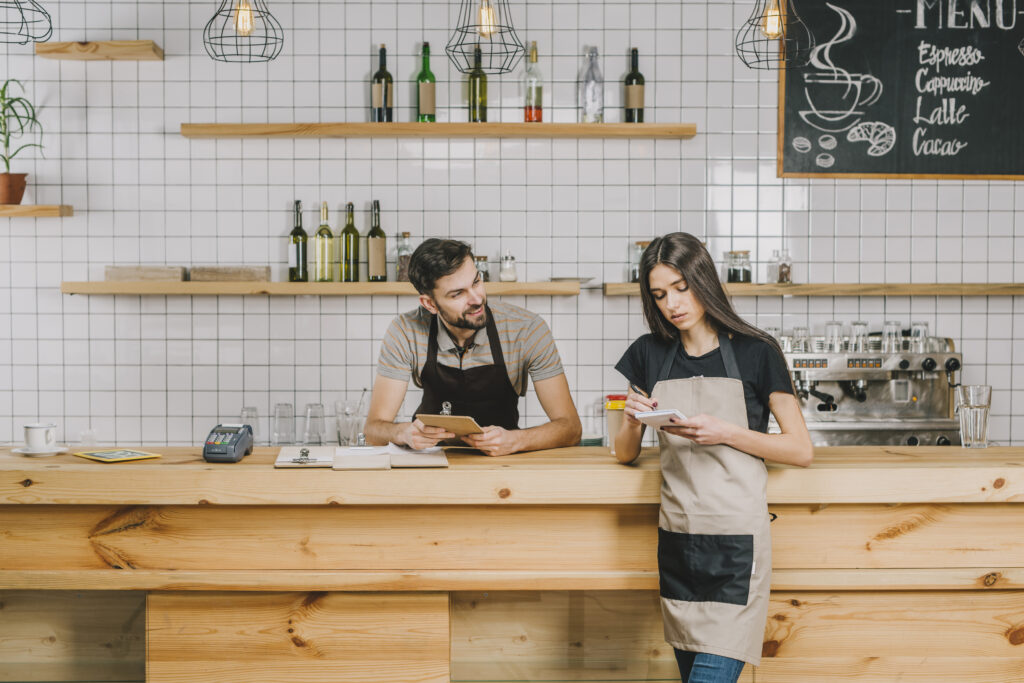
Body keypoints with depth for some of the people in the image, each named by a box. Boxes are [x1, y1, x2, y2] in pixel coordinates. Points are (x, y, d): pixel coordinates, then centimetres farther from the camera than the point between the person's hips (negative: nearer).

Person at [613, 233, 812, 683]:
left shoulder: (756, 353, 0)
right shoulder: (649, 356, 11)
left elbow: (801, 450, -1)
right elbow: (625, 453, 17)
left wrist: (725, 432, -14)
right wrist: (633, 421, -5)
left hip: (735, 543, -4)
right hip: (676, 540, 5)